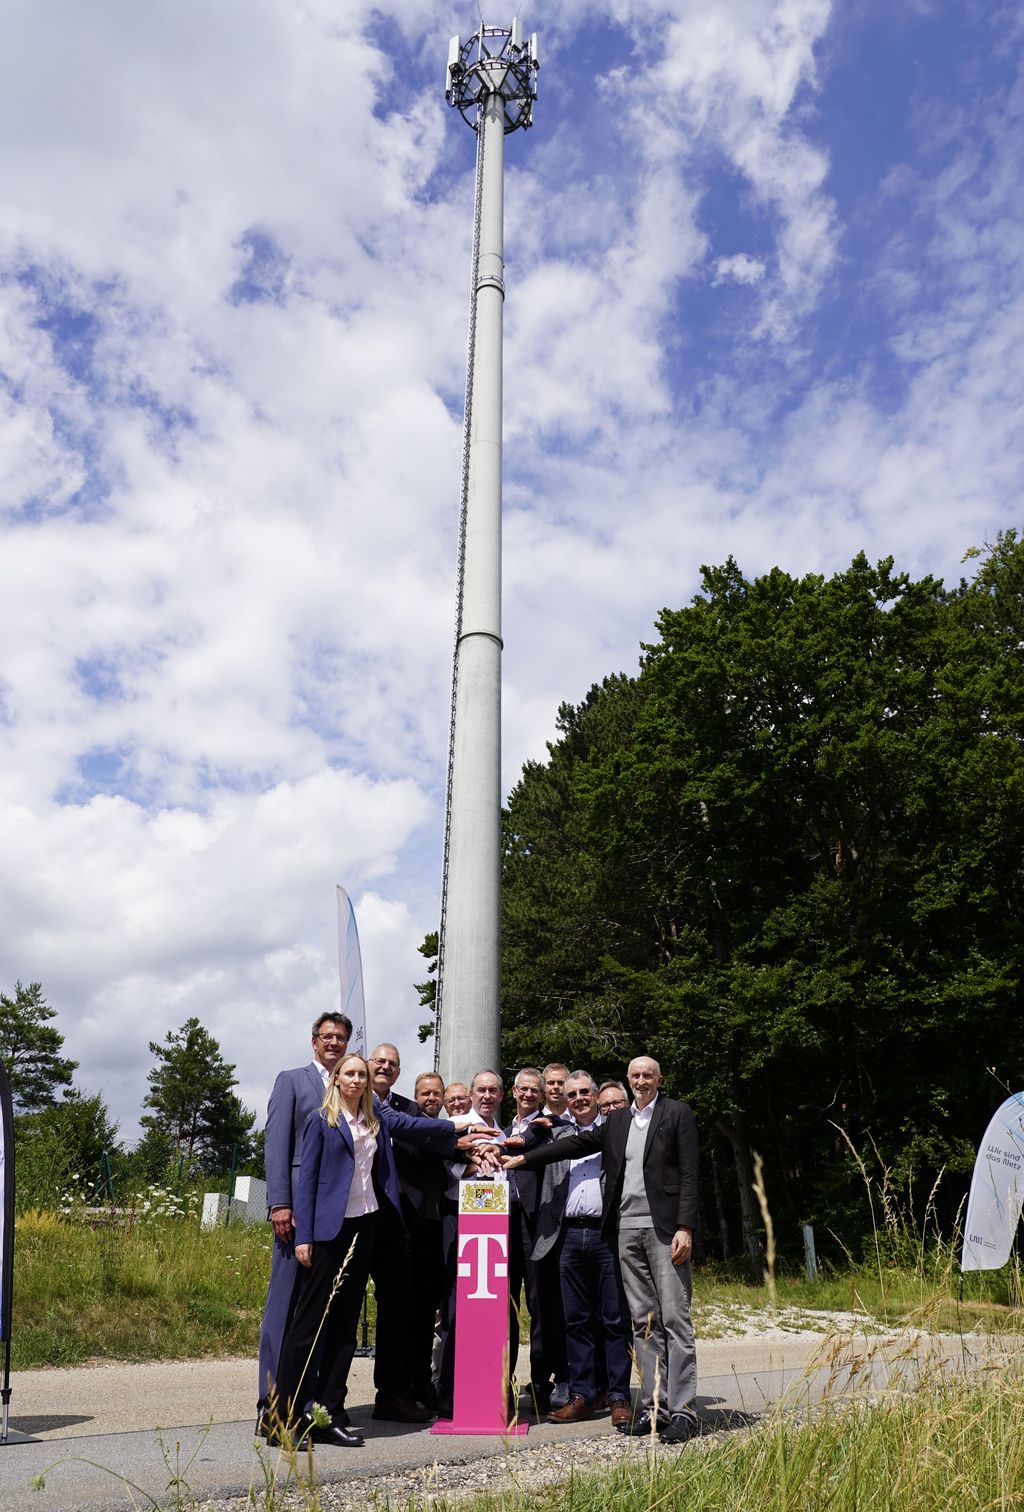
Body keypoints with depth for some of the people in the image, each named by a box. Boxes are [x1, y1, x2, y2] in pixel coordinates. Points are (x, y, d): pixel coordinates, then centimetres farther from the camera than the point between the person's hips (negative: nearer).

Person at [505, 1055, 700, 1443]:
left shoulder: (677, 1114, 0)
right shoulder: (618, 1120, 15)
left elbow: (688, 1173, -5)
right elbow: (575, 1143, 16)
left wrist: (685, 1228, -13)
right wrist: (522, 1159, 13)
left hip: (664, 1228, -5)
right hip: (627, 1229, 5)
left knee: (674, 1319, -4)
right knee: (643, 1322, 8)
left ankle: (682, 1410, 1)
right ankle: (653, 1406, 15)